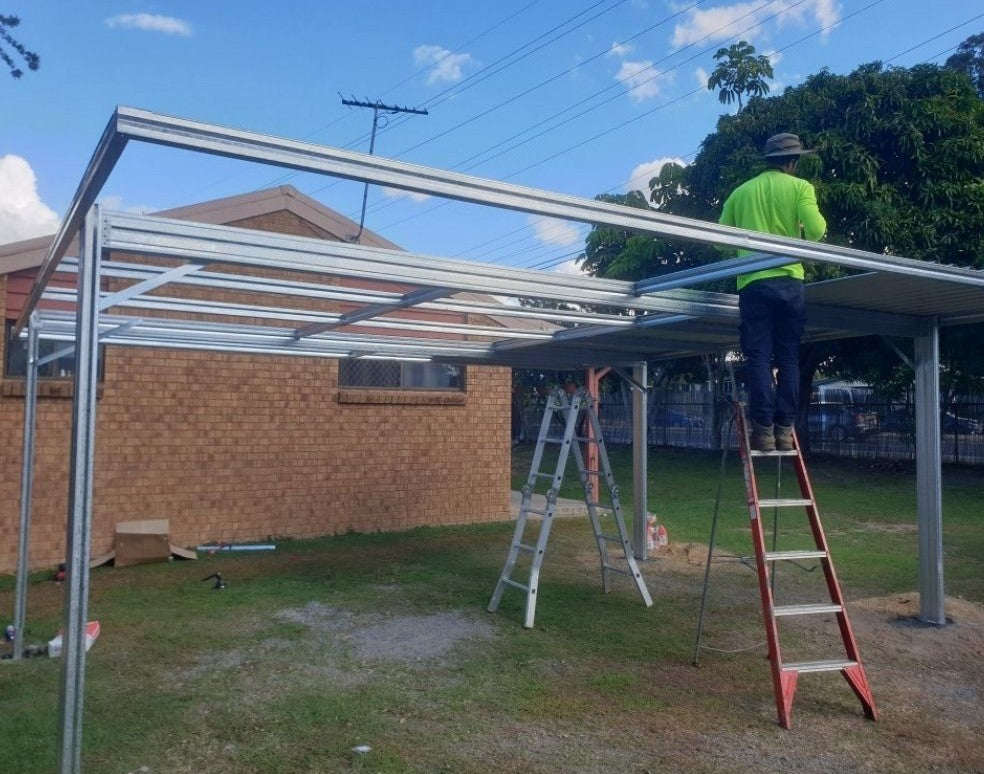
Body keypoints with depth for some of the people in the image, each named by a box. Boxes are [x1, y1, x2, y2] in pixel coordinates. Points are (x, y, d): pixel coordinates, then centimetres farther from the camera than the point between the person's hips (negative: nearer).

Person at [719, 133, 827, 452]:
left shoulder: (741, 192, 12)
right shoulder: (800, 187, 5)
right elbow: (815, 229, -8)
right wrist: (806, 240, 14)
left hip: (752, 282, 1)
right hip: (788, 280, 0)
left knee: (758, 357, 0)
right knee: (788, 358, 6)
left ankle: (763, 429, -5)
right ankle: (785, 430, 5)